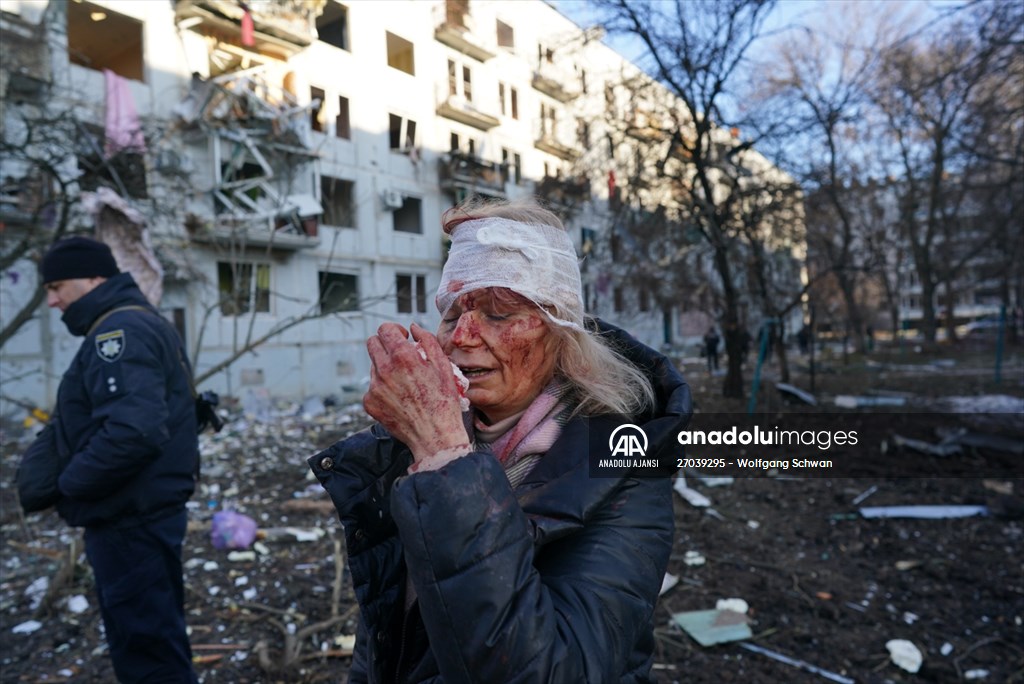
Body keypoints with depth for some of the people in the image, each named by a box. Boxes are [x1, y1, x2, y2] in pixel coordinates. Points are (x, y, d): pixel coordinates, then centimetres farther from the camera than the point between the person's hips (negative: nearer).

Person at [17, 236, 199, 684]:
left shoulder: (120, 330, -18)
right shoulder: (137, 325, 14)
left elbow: (132, 431, -32)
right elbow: (73, 421, 16)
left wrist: (67, 484, -18)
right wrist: (37, 466, 3)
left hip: (130, 521, -10)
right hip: (141, 513, 10)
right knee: (156, 640, 22)